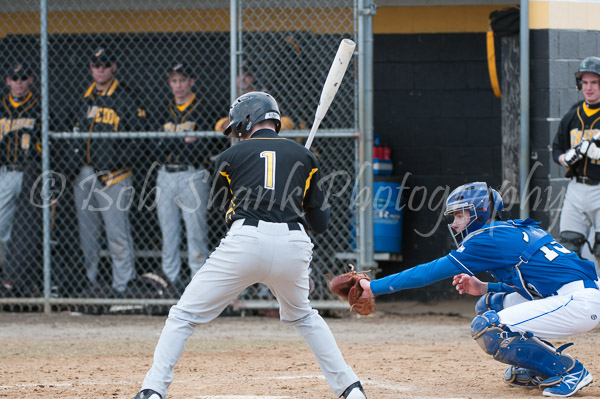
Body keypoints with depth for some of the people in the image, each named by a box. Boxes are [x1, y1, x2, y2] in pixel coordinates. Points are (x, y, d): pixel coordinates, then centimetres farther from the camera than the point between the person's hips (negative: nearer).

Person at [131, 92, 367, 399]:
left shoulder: (230, 157, 14)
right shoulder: (304, 158, 20)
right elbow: (320, 223, 18)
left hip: (245, 240, -3)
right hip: (293, 246, 3)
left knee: (184, 316, 6)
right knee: (302, 316, 30)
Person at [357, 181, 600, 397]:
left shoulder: (489, 238, -8)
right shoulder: (514, 231, 20)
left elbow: (432, 272, -7)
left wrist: (374, 288, -4)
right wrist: (483, 288, 14)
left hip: (580, 303, -10)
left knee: (487, 329, -16)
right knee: (489, 305, 21)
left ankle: (569, 370, -9)